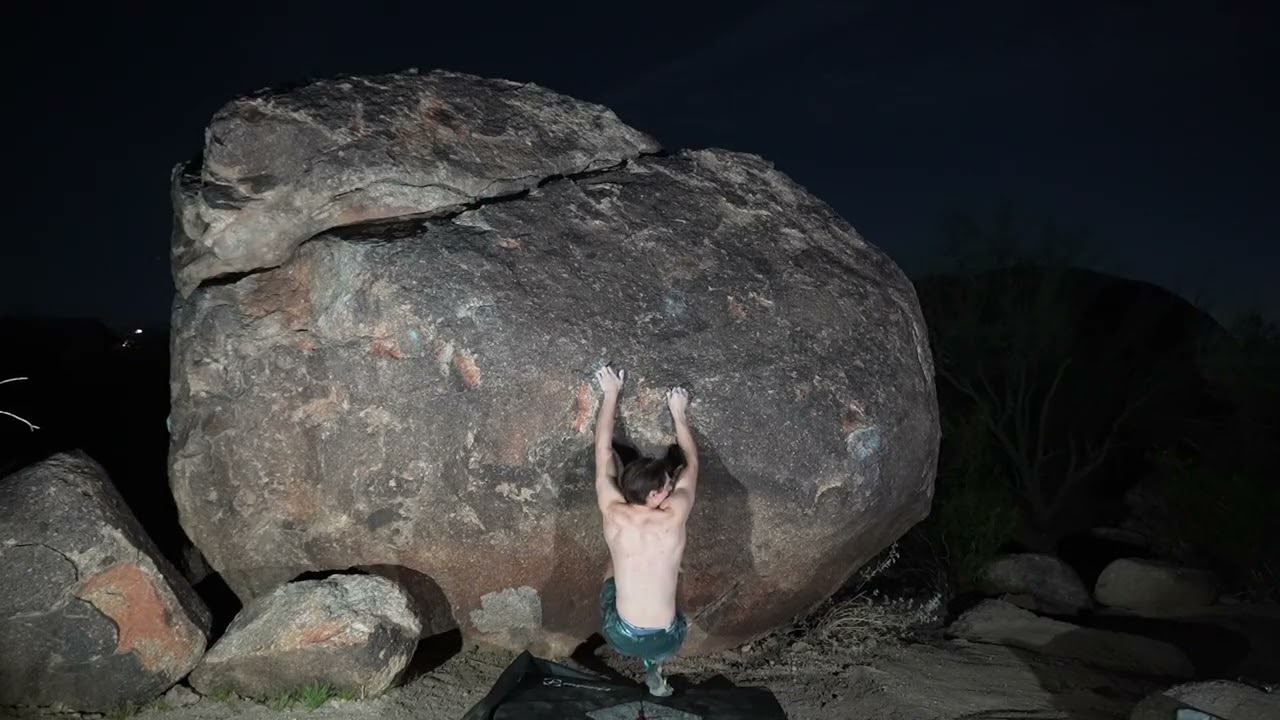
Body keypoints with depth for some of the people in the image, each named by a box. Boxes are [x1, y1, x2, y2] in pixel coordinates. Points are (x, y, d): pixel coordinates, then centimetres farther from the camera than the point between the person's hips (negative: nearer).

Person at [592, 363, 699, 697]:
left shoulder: (613, 515, -13)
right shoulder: (673, 519, -17)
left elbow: (603, 451, -1)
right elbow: (691, 464, 1)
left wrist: (611, 394, 5)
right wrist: (679, 413, 10)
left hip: (619, 637, 1)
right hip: (664, 641, -1)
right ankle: (654, 665, 29)